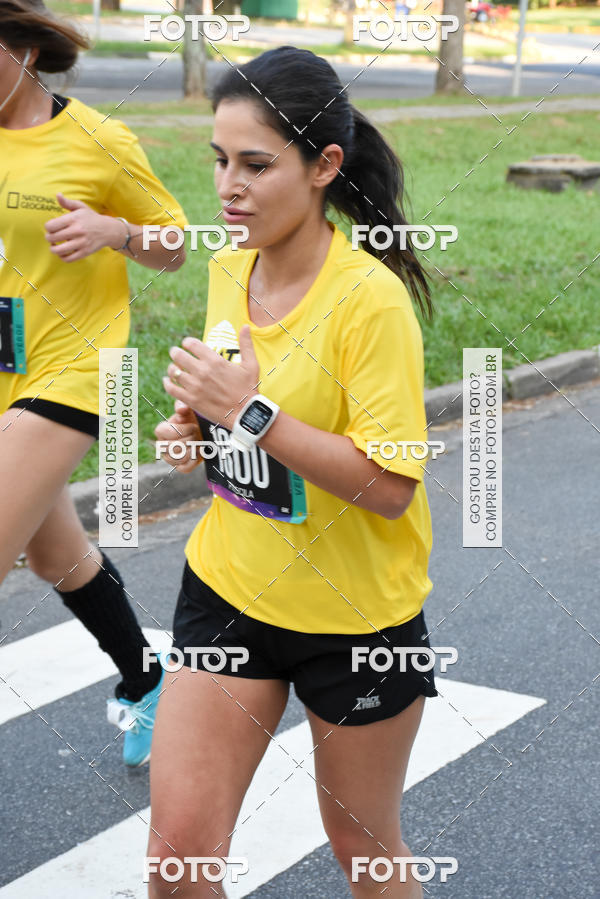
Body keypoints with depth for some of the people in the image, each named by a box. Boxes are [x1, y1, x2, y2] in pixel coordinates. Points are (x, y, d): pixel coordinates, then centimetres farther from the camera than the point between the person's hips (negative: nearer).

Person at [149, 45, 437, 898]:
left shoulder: (370, 299, -21)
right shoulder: (227, 268, 0)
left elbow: (390, 486, -25)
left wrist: (252, 412, -28)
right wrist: (198, 431, -4)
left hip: (355, 615, -5)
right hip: (228, 590, 5)